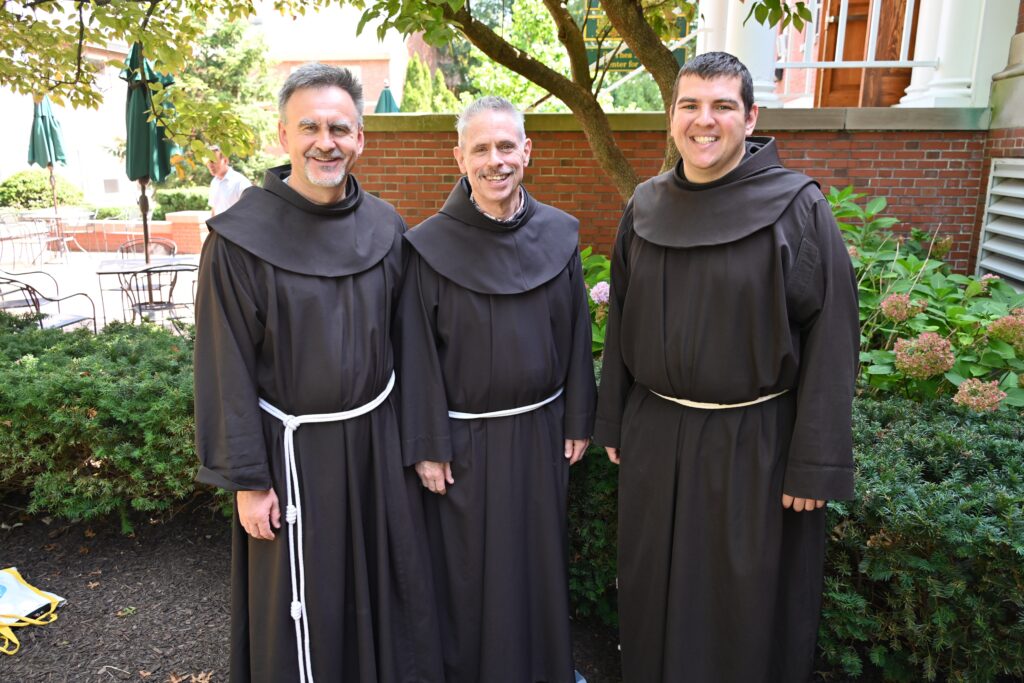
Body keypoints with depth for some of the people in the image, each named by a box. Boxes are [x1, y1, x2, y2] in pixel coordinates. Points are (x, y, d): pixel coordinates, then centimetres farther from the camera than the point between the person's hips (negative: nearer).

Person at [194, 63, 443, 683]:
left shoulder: (385, 227, 0)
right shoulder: (241, 239, -13)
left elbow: (403, 337, 7)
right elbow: (226, 368, -10)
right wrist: (246, 479, -10)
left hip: (377, 436, 4)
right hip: (296, 448, -4)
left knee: (387, 581, 19)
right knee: (305, 600, 11)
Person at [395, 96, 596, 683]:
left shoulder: (559, 236, -2)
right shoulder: (432, 246, -11)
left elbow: (575, 333, 4)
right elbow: (418, 352, -9)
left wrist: (578, 420, 5)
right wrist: (427, 446, -9)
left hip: (540, 430, 3)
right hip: (464, 436, -3)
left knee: (539, 556, 19)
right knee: (468, 565, 11)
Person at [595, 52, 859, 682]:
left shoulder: (798, 207, -10)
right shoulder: (646, 209, 3)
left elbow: (830, 338, -11)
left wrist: (814, 464, -13)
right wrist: (614, 423, 11)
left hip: (756, 440, -3)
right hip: (655, 436, 4)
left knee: (748, 603, 12)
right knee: (657, 589, 19)